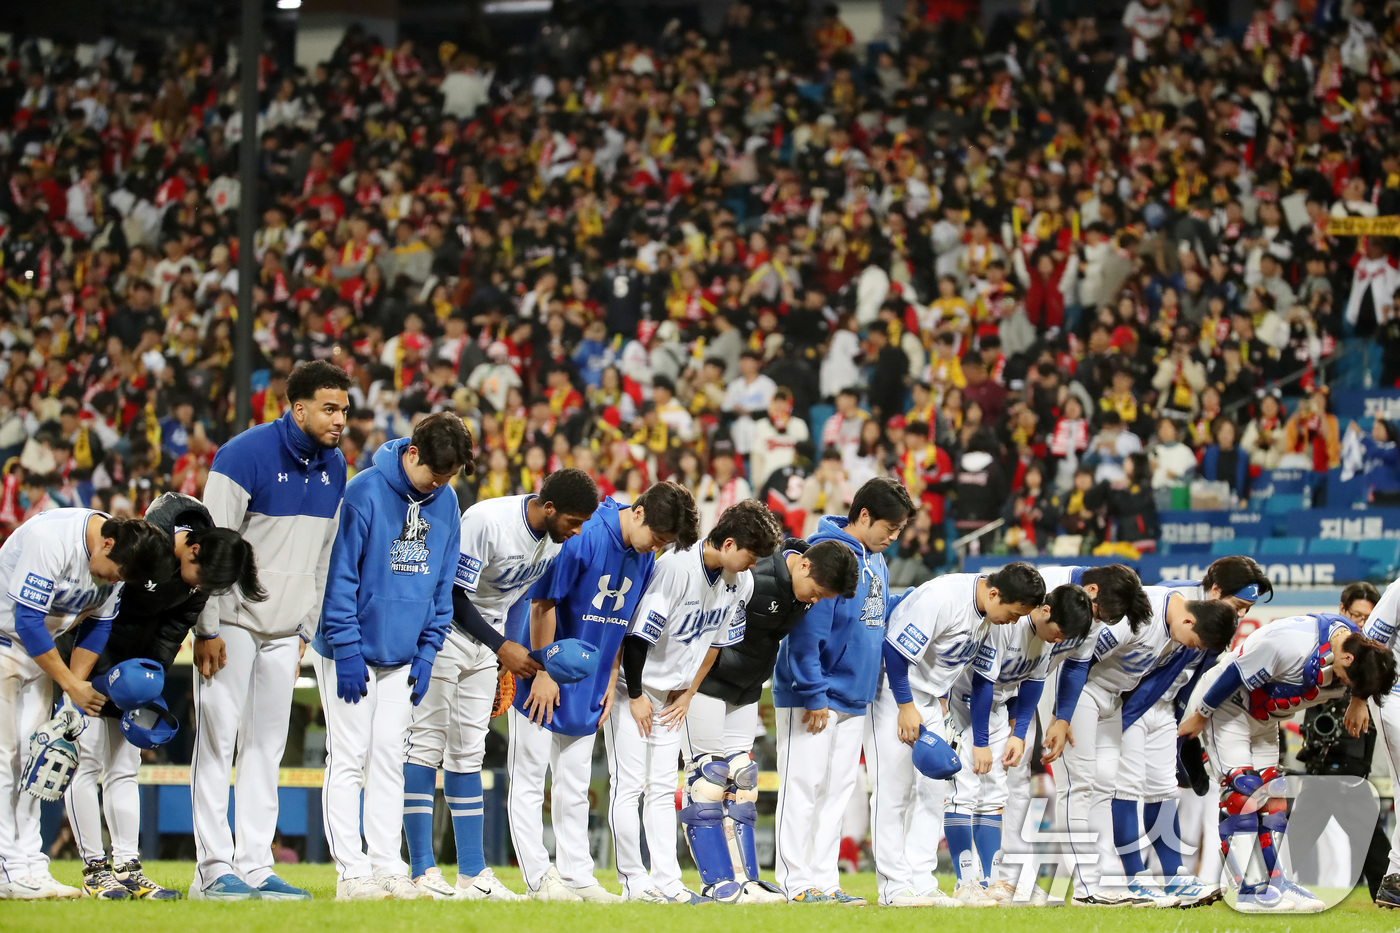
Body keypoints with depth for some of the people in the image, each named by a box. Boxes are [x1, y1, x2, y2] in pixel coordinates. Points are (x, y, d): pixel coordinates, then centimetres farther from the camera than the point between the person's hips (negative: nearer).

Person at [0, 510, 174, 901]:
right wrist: (71, 685, -23)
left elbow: (98, 625, 2)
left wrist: (77, 686, -7)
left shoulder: (118, 559, -9)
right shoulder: (51, 539, -32)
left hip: (37, 648, 8)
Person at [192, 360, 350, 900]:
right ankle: (214, 870, -5)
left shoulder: (334, 468, 6)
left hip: (284, 629, 7)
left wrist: (305, 632, 12)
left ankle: (255, 868, 10)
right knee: (218, 739, -5)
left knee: (267, 747, 7)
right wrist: (208, 629, -17)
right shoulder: (245, 455, -15)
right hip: (232, 622, -7)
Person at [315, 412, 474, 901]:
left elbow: (442, 583, 11)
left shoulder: (445, 501, 4)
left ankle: (388, 866, 8)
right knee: (349, 759, -3)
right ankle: (352, 871, -2)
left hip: (403, 655, 5)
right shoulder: (365, 491, -15)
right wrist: (346, 649, -15)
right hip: (352, 654, -5)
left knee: (389, 759, 7)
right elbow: (339, 575, -13)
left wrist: (428, 651, 5)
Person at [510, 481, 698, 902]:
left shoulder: (644, 557, 1)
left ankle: (578, 877, 13)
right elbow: (543, 603, -19)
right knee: (529, 780, -2)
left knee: (575, 786, 10)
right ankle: (539, 878, -2)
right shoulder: (582, 539, -22)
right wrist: (544, 673, -16)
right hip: (544, 681, -7)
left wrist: (610, 681, 9)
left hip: (586, 689, 7)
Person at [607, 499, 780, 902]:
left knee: (662, 789, 6)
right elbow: (637, 633, -24)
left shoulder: (740, 582, -5)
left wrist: (689, 693, 6)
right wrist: (635, 696, -17)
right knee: (629, 784, -8)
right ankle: (634, 881, -5)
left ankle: (666, 880, 5)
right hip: (632, 685, -7)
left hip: (673, 693, 7)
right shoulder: (676, 567, -28)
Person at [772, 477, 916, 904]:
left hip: (853, 699, 9)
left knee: (838, 789, 9)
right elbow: (806, 631, -20)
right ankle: (797, 883, -3)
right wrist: (814, 695, -19)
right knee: (804, 786, -5)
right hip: (811, 698, -9)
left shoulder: (876, 560, 11)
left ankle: (824, 881, 13)